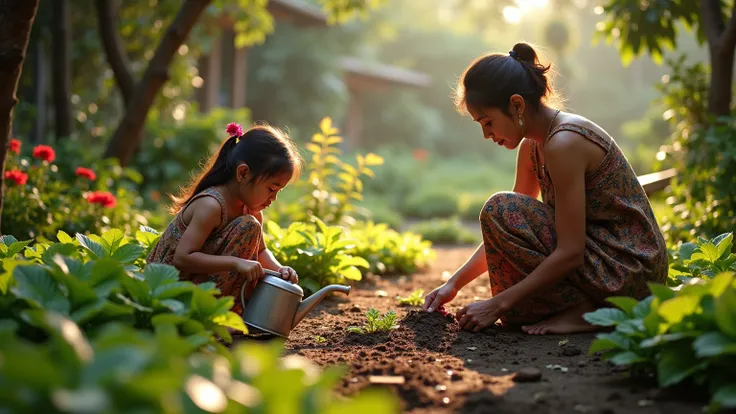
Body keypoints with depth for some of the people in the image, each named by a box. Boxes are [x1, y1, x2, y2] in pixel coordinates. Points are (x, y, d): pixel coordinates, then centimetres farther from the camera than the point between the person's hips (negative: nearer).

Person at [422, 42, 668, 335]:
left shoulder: (563, 143, -23)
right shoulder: (533, 145, 7)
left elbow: (570, 253, -25)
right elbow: (504, 233, 12)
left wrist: (497, 304, -21)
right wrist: (454, 283, 4)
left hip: (630, 271, -10)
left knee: (500, 210, -18)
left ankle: (580, 311, -12)